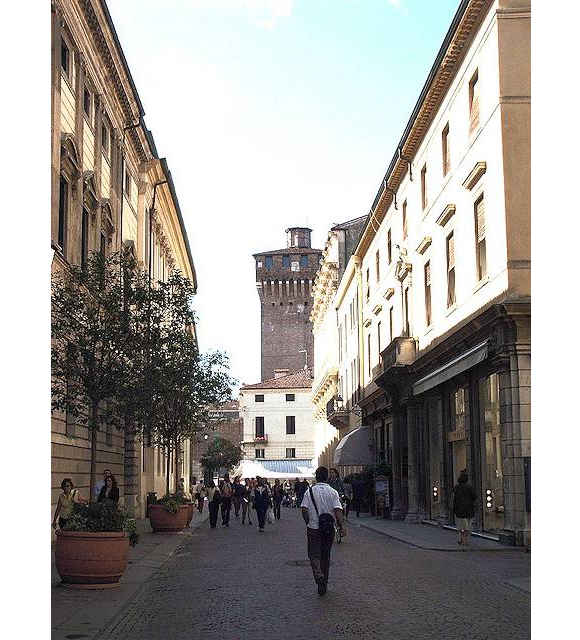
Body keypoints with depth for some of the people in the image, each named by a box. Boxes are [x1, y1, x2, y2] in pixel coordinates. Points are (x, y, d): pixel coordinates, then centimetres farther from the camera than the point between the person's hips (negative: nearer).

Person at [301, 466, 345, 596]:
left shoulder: (309, 491, -2)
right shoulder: (333, 492, -2)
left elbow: (304, 509, -8)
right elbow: (337, 510, -13)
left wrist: (308, 522, 5)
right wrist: (342, 526, -14)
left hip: (313, 527, -1)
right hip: (329, 529, 1)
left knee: (314, 554, 2)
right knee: (325, 556, 14)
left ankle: (318, 574, -26)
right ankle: (324, 583, 21)